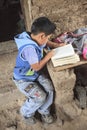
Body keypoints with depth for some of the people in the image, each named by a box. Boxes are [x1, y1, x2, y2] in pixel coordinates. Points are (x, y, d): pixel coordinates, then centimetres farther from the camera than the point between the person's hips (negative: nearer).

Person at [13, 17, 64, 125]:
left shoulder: (36, 38, -9)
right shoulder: (29, 48, -37)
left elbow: (46, 42, 17)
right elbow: (37, 67, -29)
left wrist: (56, 45, 0)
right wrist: (48, 56, -18)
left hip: (35, 74, 8)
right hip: (23, 79, -8)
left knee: (49, 89, -6)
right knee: (40, 97, -17)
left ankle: (44, 111, 19)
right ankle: (26, 112, 13)